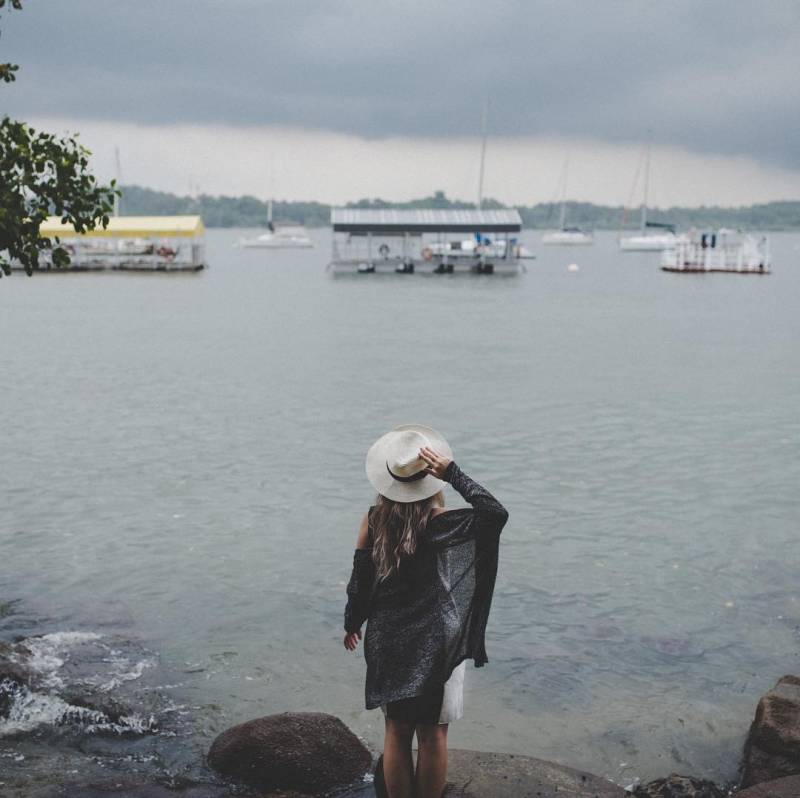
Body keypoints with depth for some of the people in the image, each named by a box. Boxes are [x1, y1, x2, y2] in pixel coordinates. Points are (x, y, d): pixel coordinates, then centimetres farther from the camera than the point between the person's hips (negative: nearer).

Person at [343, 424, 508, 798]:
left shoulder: (373, 519, -7)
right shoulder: (439, 523, -17)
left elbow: (360, 580, -1)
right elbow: (497, 514, -28)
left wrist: (352, 623, 15)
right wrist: (454, 474, -24)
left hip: (387, 641, 3)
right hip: (435, 643, -3)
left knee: (397, 732, 15)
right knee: (432, 734, 11)